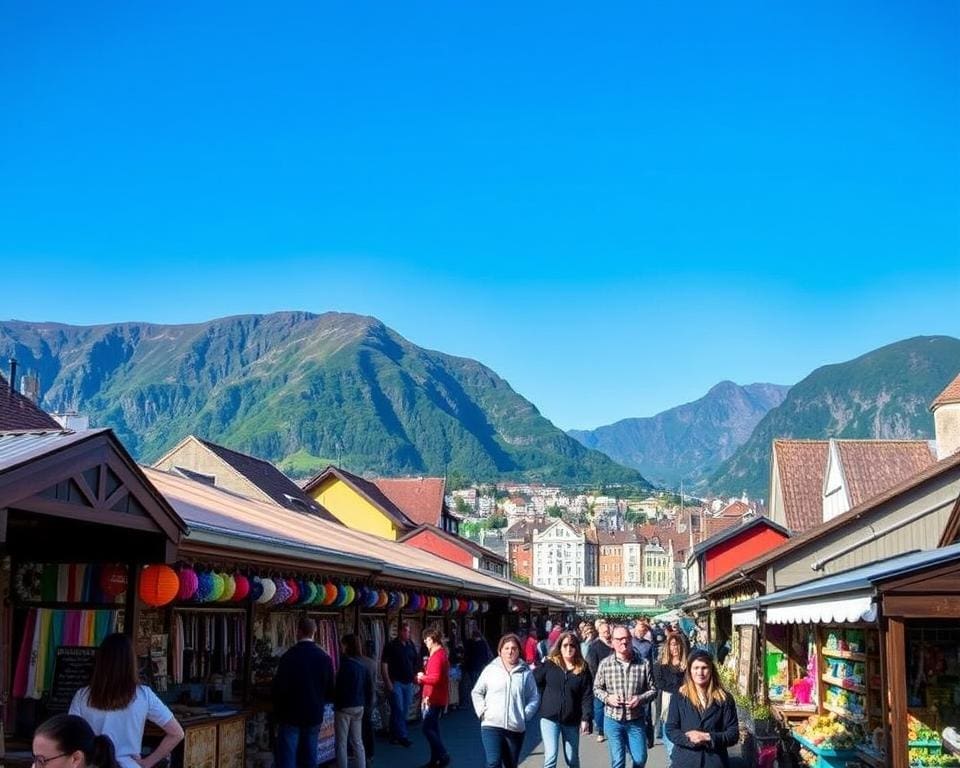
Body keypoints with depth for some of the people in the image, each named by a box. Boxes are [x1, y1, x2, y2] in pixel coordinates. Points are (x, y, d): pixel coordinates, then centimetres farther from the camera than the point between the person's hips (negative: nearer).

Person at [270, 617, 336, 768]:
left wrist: (277, 712, 6)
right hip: (314, 716, 4)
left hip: (291, 715, -4)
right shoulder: (325, 658, -1)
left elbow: (279, 687, -11)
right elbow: (330, 690, 4)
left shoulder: (289, 656, -13)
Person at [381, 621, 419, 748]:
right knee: (398, 710, -10)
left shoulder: (411, 645, 9)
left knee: (404, 710, 8)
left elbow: (416, 662, 20)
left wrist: (415, 676, 9)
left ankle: (394, 736, 17)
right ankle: (402, 736, -8)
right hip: (396, 682, -6)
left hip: (408, 682, 6)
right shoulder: (391, 645, -7)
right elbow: (384, 664, -10)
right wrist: (387, 682, -15)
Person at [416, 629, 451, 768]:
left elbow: (436, 678, -27)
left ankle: (443, 756, -7)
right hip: (436, 698, 10)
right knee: (433, 728, 13)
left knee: (427, 728, -9)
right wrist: (423, 678, 9)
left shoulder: (437, 656, -18)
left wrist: (422, 677, -11)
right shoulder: (441, 654, 15)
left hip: (434, 699, -10)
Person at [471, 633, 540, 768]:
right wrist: (482, 711, -2)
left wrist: (525, 714, -5)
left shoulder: (525, 672, 4)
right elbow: (476, 692, 10)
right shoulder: (491, 669, 2)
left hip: (516, 727, 2)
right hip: (491, 725, -2)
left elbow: (534, 697, 8)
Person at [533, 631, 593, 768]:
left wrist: (586, 718, -11)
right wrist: (542, 700, 0)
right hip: (550, 717, -2)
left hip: (572, 720, 2)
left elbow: (587, 696, -4)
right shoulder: (549, 665, -3)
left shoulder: (583, 668, -2)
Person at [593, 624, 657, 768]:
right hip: (613, 720, -1)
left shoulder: (643, 664, -6)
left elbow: (653, 689, 1)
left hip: (636, 720, 1)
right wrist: (607, 697, -14)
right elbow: (597, 688, 6)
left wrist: (641, 698, -18)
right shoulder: (605, 664, -5)